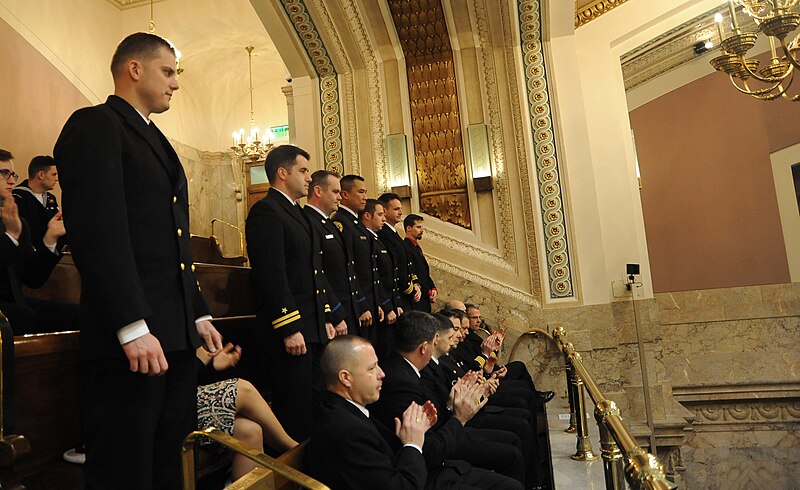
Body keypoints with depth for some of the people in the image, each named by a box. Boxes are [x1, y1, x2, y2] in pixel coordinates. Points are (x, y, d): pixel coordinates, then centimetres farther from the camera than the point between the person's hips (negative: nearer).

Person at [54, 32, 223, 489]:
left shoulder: (157, 141, 23)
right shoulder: (95, 125, -4)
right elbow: (97, 232, -15)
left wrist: (199, 314, 17)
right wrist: (132, 326, -20)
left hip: (176, 335, 8)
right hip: (130, 339, -8)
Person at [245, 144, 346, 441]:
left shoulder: (296, 213, 20)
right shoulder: (266, 211, -11)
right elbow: (272, 276, -19)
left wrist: (327, 317, 16)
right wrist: (289, 329, -21)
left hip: (314, 328, 10)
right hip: (291, 330, -10)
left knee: (316, 403, 16)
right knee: (295, 410, -1)